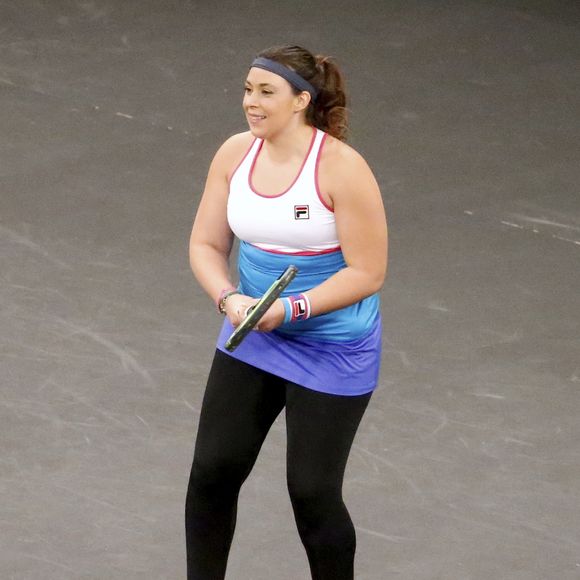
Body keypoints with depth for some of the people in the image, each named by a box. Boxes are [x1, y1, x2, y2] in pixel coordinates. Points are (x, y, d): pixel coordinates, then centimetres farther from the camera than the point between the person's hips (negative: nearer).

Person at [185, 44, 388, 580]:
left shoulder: (341, 169, -23)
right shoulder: (235, 154, -6)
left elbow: (367, 273, -21)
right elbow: (206, 244, 1)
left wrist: (290, 309, -28)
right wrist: (228, 298, -18)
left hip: (332, 349, -5)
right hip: (252, 334, 5)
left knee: (313, 491, 0)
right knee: (213, 470, 5)